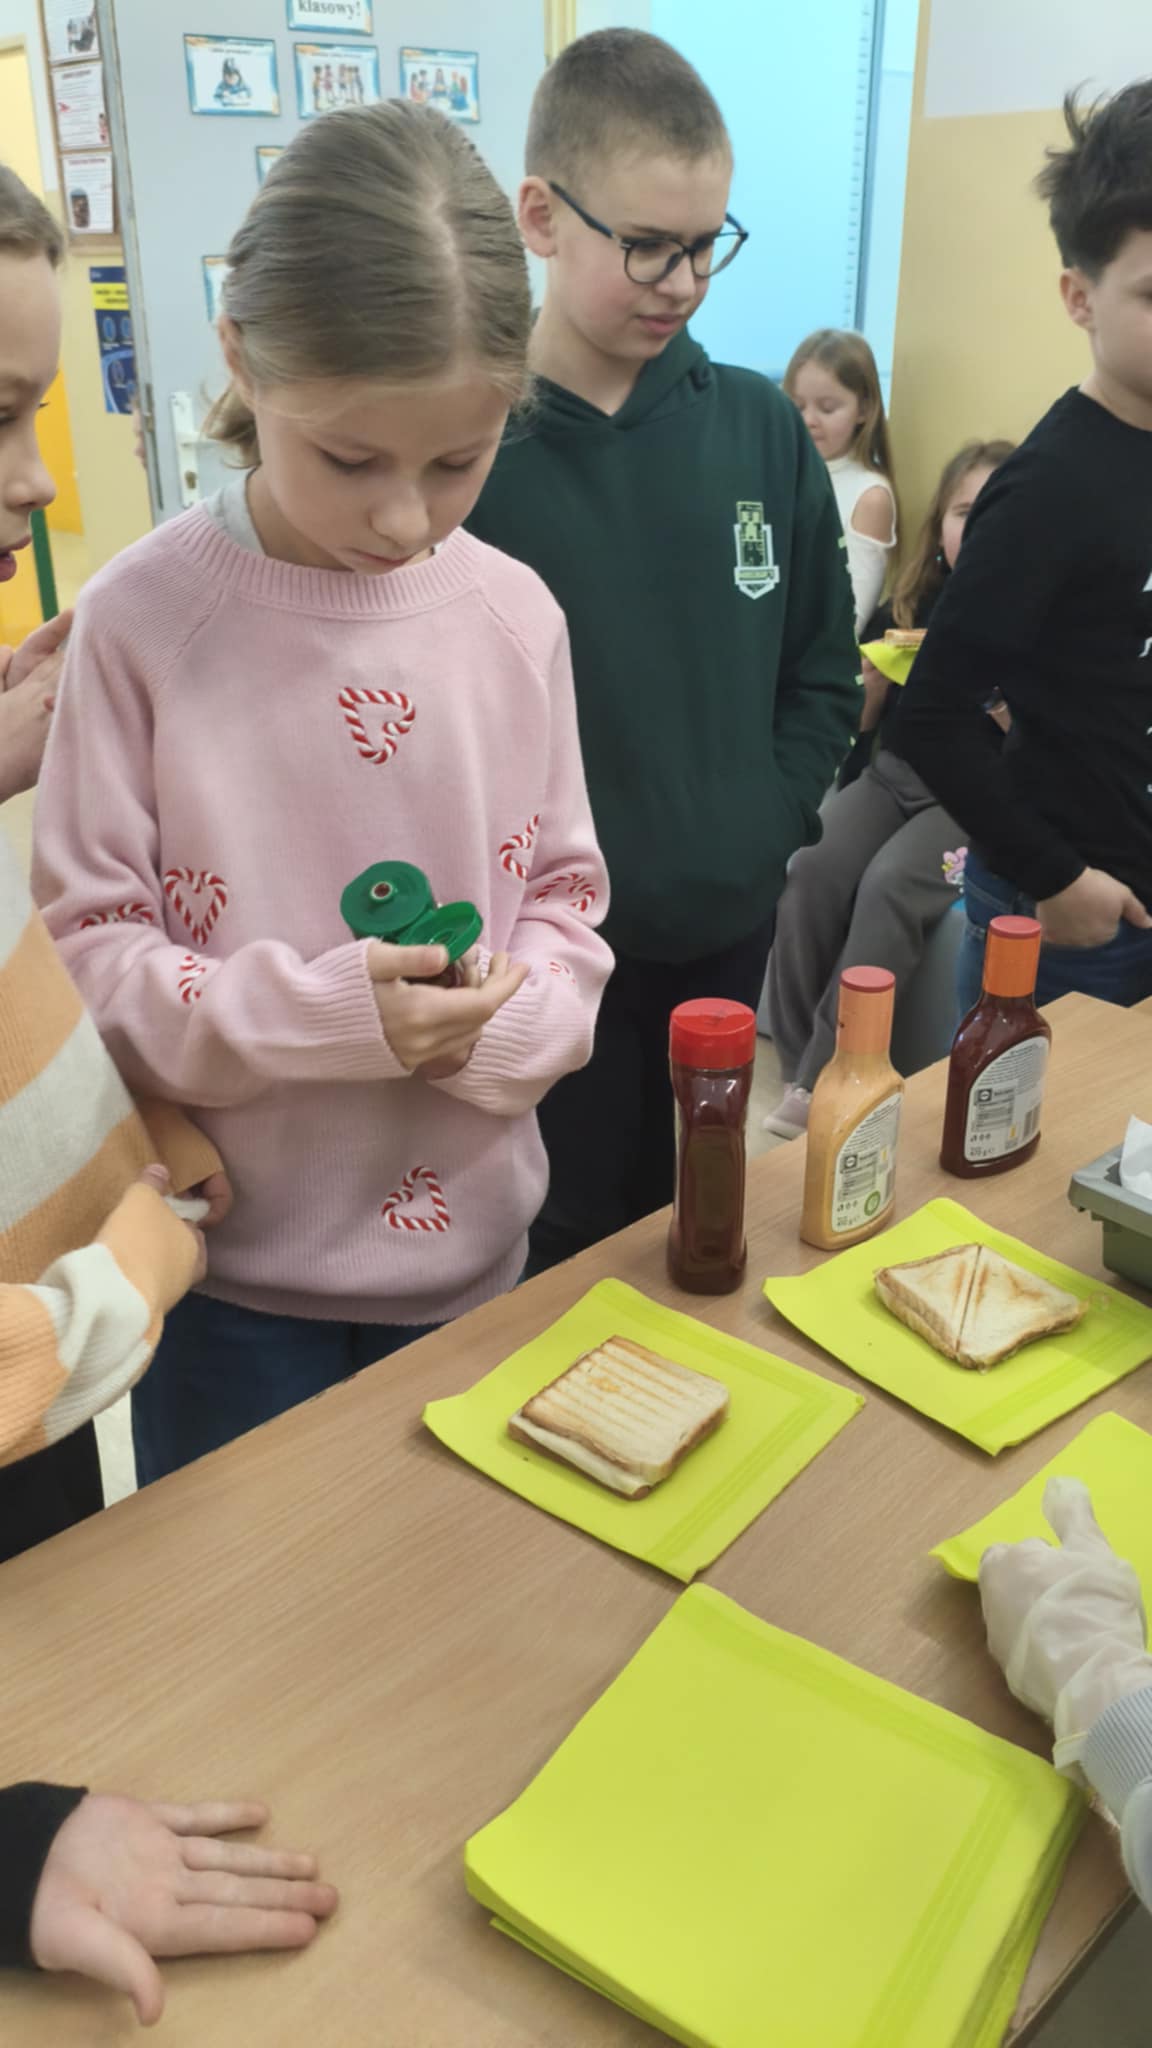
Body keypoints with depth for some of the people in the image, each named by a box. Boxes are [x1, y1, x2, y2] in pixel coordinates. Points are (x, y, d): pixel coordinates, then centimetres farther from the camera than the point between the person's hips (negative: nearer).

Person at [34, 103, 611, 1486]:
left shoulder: (515, 616, -5)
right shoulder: (144, 618, -14)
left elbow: (565, 895, 2)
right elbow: (87, 954, -11)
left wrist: (506, 1024, -18)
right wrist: (324, 1013, -25)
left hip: (472, 1240, 3)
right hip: (234, 1272, -2)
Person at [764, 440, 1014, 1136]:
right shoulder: (909, 604, 9)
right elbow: (859, 720, 14)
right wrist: (874, 675, -6)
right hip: (891, 775, 4)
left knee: (889, 887, -32)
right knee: (814, 870, -26)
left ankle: (828, 1079, -25)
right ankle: (799, 1063, -18)